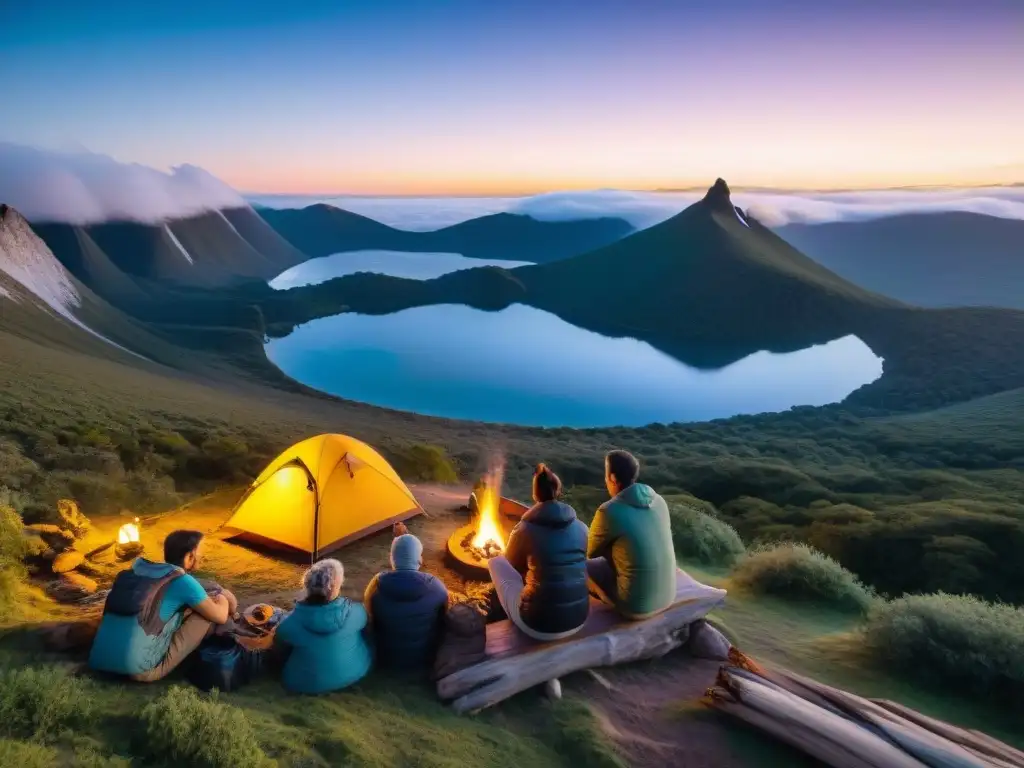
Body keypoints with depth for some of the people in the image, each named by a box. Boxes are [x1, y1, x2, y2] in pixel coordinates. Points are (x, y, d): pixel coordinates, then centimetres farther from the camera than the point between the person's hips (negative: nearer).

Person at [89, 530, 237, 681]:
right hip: (139, 670, -8)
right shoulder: (182, 581, -6)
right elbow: (220, 617, 1)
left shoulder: (136, 569, 13)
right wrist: (221, 599, 24)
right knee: (206, 612, 2)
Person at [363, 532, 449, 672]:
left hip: (386, 660, 1)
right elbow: (444, 620, -4)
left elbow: (369, 622, -4)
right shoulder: (436, 586, -25)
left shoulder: (376, 585, -25)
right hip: (425, 660, 0)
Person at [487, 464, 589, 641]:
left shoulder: (525, 529, -10)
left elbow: (512, 566, 10)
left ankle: (518, 617, 30)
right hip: (578, 621, 4)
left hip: (538, 626, -4)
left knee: (496, 562, 15)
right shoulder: (581, 527, 0)